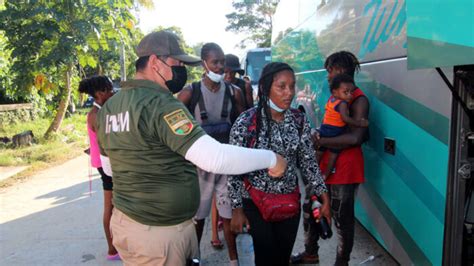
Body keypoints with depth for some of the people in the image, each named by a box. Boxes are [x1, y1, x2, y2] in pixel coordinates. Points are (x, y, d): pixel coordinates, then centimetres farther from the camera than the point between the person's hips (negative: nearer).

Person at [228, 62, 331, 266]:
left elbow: (308, 162, 4)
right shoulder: (246, 122, -17)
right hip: (256, 203, -4)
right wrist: (237, 209, -10)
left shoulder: (300, 120, -4)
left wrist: (324, 197, 1)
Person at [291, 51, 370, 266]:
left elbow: (355, 137, -25)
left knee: (342, 218, 5)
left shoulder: (358, 100, -14)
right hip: (325, 165, 9)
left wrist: (320, 142, -19)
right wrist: (319, 138, 1)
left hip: (344, 169, -9)